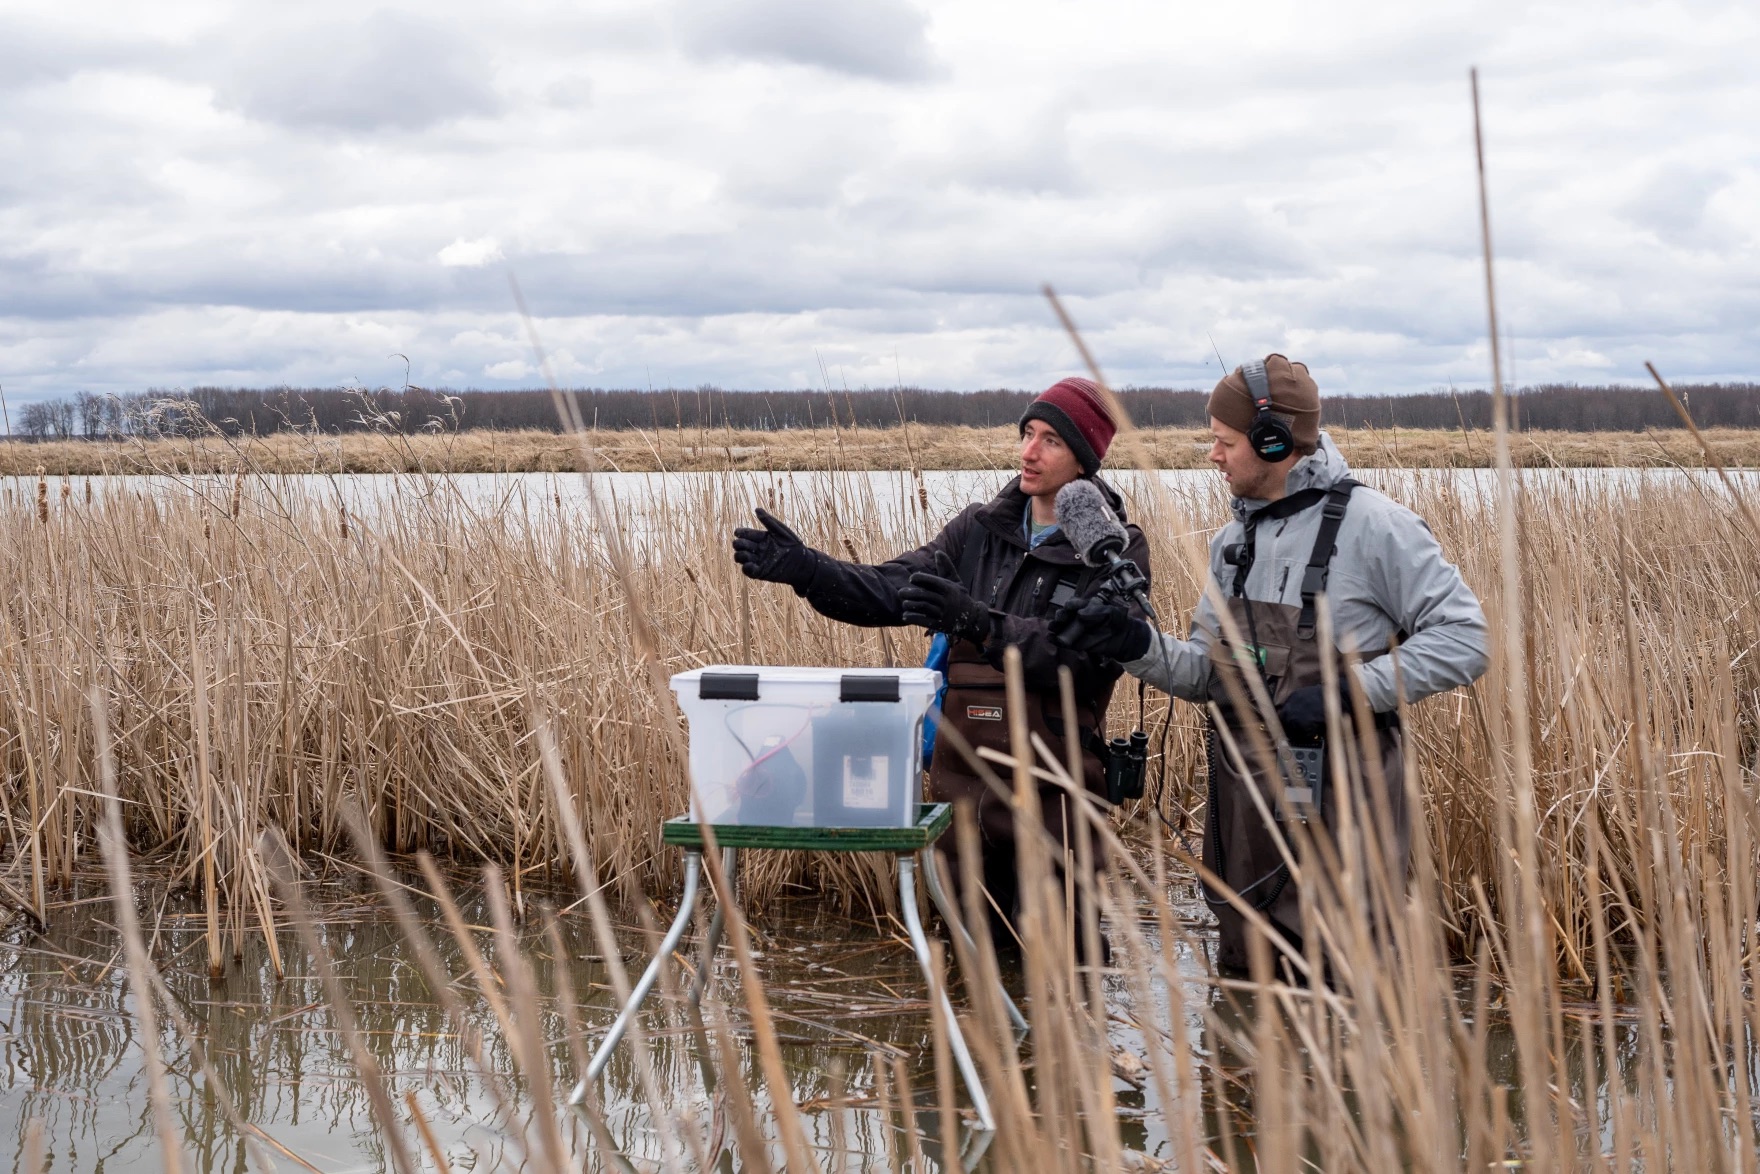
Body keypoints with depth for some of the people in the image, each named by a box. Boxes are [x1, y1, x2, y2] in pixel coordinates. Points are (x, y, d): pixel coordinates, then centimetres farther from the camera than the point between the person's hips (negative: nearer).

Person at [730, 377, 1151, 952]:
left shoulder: (1117, 549, -4)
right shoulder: (981, 529, 11)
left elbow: (1091, 653, -19)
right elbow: (888, 590, 3)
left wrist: (979, 623, -31)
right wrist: (804, 569, -13)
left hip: (1051, 794, -5)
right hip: (963, 778, 5)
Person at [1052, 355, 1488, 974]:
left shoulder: (1372, 526, -11)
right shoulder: (1233, 542, 11)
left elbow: (1462, 639, -14)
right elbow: (1208, 672, 11)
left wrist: (1347, 691, -21)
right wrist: (1135, 643, -7)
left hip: (1337, 808, -7)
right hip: (1245, 811, 7)